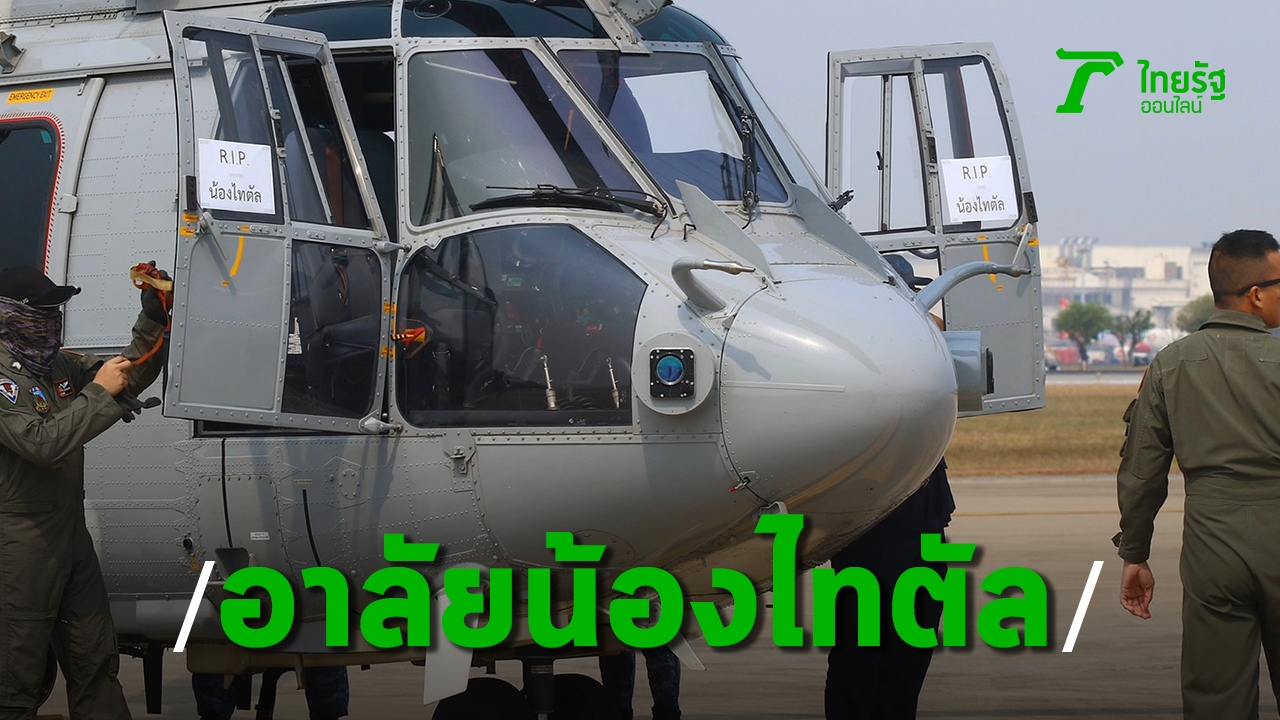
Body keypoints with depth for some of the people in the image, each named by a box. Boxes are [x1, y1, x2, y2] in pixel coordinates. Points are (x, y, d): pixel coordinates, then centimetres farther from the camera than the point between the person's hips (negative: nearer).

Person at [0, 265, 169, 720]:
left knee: (95, 663, 13)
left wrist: (153, 321, 0)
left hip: (70, 536, 9)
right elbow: (41, 443, -25)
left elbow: (134, 376, 17)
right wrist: (100, 393, -20)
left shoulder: (59, 367, 12)